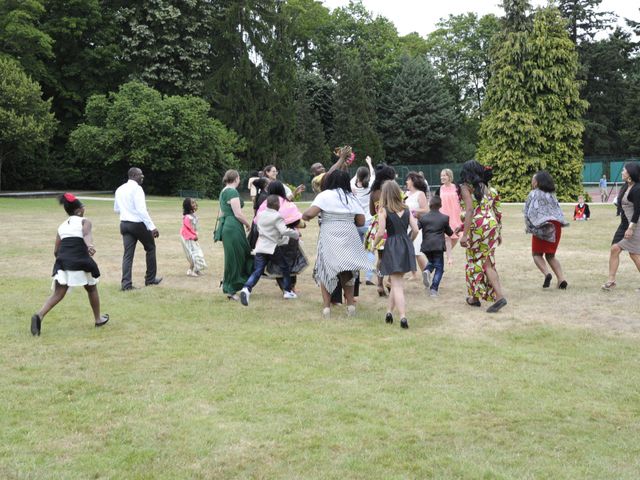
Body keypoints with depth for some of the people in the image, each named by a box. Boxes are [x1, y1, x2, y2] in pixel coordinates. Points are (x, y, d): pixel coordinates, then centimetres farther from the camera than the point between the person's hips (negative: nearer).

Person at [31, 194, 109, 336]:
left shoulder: (62, 226, 22)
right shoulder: (84, 221, 8)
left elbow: (56, 251, 20)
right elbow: (87, 234, -17)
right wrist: (90, 245, -36)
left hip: (62, 260, 4)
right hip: (79, 261, -4)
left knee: (58, 294, 1)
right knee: (92, 289, 20)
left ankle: (39, 315, -24)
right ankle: (98, 319, 32)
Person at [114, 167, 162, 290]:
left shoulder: (120, 189, 10)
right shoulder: (137, 188, -14)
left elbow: (116, 209, 19)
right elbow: (141, 210, -22)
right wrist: (152, 227, -23)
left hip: (124, 224, 6)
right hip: (138, 224, -6)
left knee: (128, 253, 5)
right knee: (150, 248, 14)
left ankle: (126, 283, -4)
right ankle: (150, 279, 20)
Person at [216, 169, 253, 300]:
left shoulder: (224, 191, 17)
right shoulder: (232, 192, -13)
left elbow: (221, 212, 23)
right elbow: (238, 214, -17)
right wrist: (248, 224, -4)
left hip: (226, 226, 10)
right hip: (233, 228, -10)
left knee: (240, 256, 14)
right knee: (234, 259, -3)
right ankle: (231, 291, 3)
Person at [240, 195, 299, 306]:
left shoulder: (260, 215, 9)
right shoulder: (277, 217, -13)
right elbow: (284, 231, -24)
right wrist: (296, 234, -11)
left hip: (260, 248, 5)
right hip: (274, 248, -5)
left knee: (257, 271, 2)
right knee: (285, 268, 16)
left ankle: (246, 288, -22)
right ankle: (287, 291, 20)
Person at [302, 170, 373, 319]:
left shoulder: (324, 195, -5)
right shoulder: (351, 198, 6)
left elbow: (310, 213, -15)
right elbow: (361, 221, 6)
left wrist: (304, 216, 6)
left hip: (329, 238, -3)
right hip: (349, 238, 3)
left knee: (326, 270, 8)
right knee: (347, 271, 19)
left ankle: (326, 305, 1)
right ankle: (350, 303, 16)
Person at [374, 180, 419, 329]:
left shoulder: (383, 210, -5)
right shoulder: (406, 209, 8)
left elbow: (381, 232, -12)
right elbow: (415, 230, 3)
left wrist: (374, 244, 5)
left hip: (392, 246, -5)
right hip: (406, 245, 5)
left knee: (397, 284, -4)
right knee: (398, 281, 19)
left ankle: (403, 317, -12)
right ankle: (389, 311, 25)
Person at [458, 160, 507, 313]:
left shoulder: (466, 187, -3)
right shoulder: (488, 188, 16)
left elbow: (469, 210, -16)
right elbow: (497, 212, 15)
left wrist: (464, 234, -18)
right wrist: (498, 233, 22)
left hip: (477, 227, -6)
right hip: (492, 226, 6)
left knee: (474, 262, 8)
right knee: (488, 263, 8)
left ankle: (475, 297, 16)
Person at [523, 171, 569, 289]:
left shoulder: (533, 194, 3)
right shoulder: (552, 195, 18)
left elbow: (527, 212, 0)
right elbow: (559, 211, 15)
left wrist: (529, 227, 7)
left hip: (542, 226, -5)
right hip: (556, 225, 5)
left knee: (537, 254, 8)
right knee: (550, 255, 15)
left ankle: (546, 273, -16)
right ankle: (561, 278, -2)